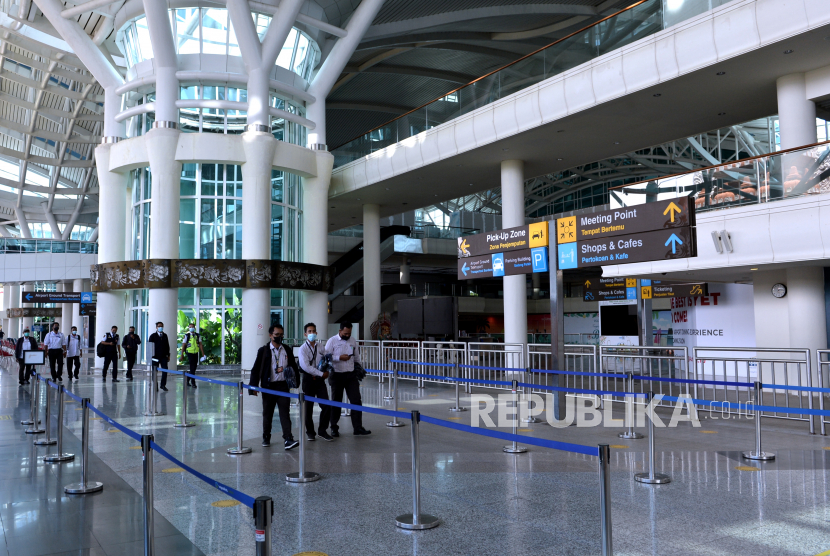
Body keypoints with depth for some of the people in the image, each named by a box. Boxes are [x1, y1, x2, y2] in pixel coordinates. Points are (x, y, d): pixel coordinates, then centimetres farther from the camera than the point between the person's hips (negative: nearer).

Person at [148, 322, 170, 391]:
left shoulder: (165, 336, 13)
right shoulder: (153, 336, 3)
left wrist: (168, 355, 9)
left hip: (163, 356, 2)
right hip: (155, 356, -2)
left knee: (165, 370, -6)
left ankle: (163, 385, 4)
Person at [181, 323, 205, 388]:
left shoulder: (197, 335, 5)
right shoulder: (186, 336, -5)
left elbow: (200, 345, 6)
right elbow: (183, 345, -4)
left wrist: (203, 354, 2)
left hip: (196, 353, 4)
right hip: (190, 353, -4)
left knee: (194, 368, 10)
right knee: (192, 368, -7)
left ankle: (187, 380, 27)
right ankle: (193, 382, 0)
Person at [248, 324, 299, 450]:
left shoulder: (287, 350, 10)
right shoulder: (263, 350, 1)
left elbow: (293, 366, 16)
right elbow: (255, 369, 1)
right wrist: (254, 386, -7)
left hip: (283, 386, 1)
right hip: (268, 386, -1)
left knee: (285, 413, -6)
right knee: (267, 413, 10)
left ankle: (288, 439, -12)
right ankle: (266, 438, 25)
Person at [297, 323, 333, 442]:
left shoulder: (320, 347, 7)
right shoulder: (303, 349, -7)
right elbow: (306, 366, -16)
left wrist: (323, 373, -4)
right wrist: (321, 373, -16)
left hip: (319, 379, 3)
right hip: (308, 379, -3)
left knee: (326, 405, -3)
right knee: (308, 407, 6)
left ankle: (322, 430, 11)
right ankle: (310, 431, 21)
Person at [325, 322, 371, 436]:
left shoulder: (352, 341, 10)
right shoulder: (332, 341, -4)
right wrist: (339, 358, -20)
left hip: (351, 375, 3)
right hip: (337, 375, -3)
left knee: (356, 400, -4)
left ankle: (358, 428, -1)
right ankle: (334, 428, 21)